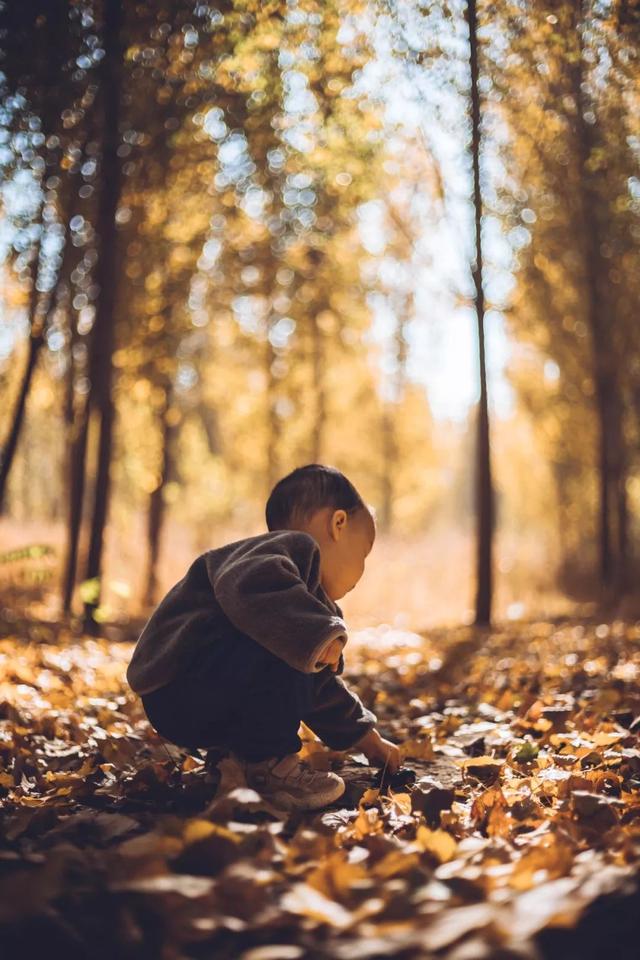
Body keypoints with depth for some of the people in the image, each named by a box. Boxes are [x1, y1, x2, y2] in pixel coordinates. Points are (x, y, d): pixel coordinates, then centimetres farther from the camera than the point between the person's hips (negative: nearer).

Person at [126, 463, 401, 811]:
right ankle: (267, 762, -13)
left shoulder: (316, 604, 24)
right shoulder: (293, 546, -10)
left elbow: (323, 689, 34)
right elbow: (249, 585, -35)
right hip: (178, 691, -11)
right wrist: (318, 634, -33)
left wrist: (367, 738, 35)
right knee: (287, 650, -30)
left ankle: (234, 756, 15)